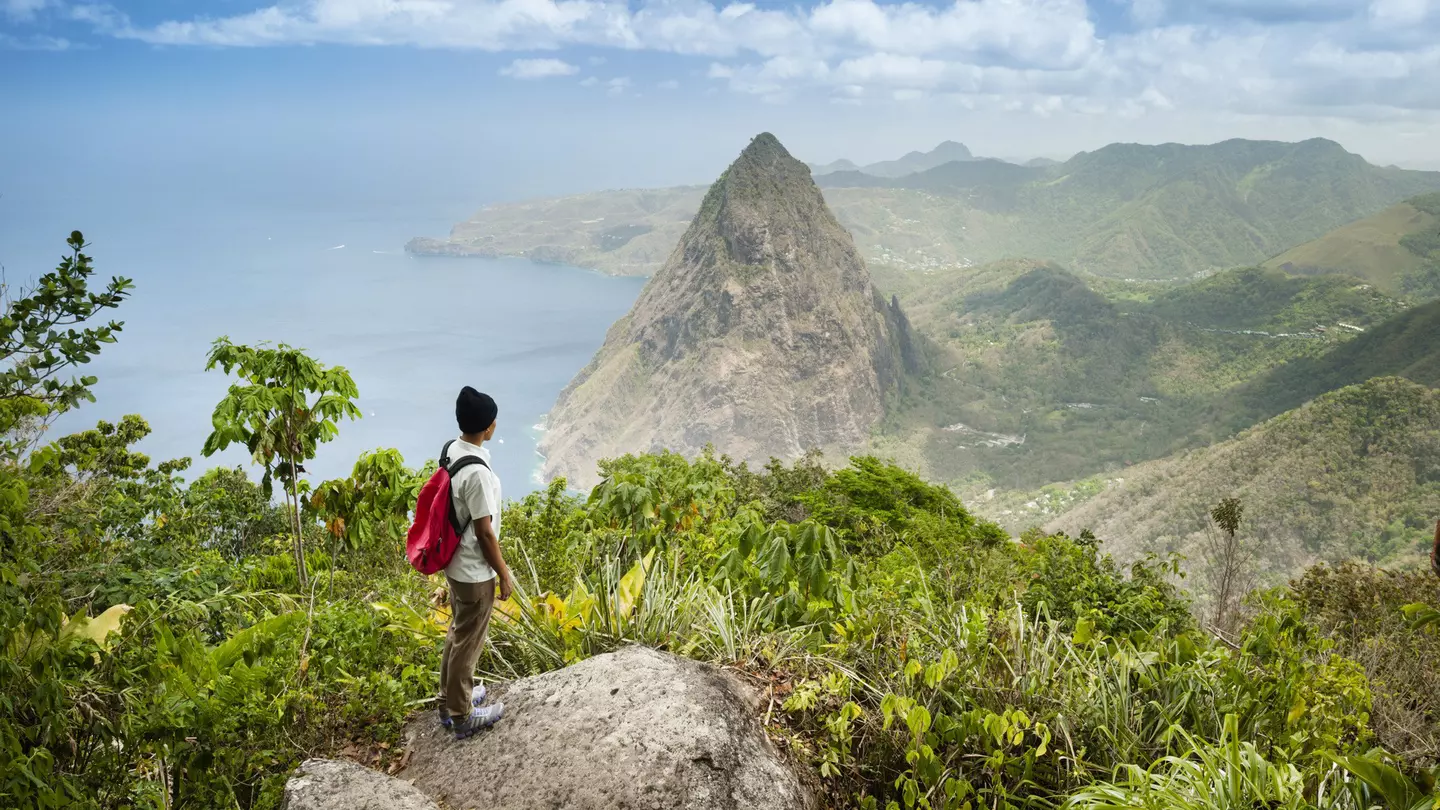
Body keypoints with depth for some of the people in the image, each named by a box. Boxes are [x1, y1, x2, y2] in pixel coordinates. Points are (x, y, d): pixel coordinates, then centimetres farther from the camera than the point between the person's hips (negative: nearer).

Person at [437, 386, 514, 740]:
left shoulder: (452, 450, -2)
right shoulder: (477, 472, -31)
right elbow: (484, 532, -23)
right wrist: (504, 574, -11)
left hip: (457, 564, 9)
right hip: (475, 571, -9)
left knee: (458, 633, 25)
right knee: (468, 642, 8)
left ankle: (451, 700, 42)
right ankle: (461, 716, 26)